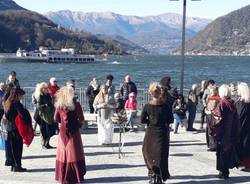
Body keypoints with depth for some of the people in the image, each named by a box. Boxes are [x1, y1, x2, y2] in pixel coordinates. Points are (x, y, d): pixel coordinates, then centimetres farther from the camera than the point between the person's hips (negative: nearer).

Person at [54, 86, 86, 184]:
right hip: (73, 132, -3)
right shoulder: (76, 104, -11)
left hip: (63, 132, 3)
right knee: (74, 153, 7)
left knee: (63, 154, 11)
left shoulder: (59, 105, -2)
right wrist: (78, 123, 9)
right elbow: (81, 120, -12)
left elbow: (56, 119, 5)